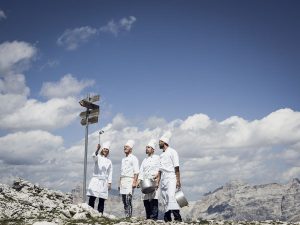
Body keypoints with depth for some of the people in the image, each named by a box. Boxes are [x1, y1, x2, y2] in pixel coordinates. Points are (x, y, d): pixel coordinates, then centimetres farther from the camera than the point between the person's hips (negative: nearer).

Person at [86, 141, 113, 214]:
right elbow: (94, 156, -21)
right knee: (92, 198, -11)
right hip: (95, 180, -3)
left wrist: (109, 183, 5)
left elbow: (110, 173, 13)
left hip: (104, 182, 3)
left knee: (102, 200, 2)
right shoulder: (98, 158, 4)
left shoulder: (109, 161, 13)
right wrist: (97, 149, -40)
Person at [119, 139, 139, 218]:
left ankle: (129, 216, -13)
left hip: (129, 180, -7)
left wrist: (134, 182, -19)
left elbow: (136, 172, -9)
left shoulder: (133, 158, -2)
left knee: (128, 199, -14)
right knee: (124, 200, 6)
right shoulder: (123, 159, 21)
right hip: (123, 181, 7)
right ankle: (126, 216, 10)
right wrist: (119, 183, 18)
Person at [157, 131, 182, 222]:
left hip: (171, 178, -7)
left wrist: (178, 181, -14)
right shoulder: (161, 155, 17)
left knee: (171, 196, -21)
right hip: (163, 179, 7)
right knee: (165, 200, 6)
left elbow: (176, 168, -9)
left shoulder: (172, 152, -4)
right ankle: (167, 219, 10)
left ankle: (177, 217, -24)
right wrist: (157, 181, 14)